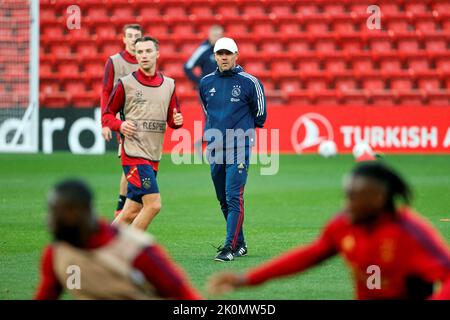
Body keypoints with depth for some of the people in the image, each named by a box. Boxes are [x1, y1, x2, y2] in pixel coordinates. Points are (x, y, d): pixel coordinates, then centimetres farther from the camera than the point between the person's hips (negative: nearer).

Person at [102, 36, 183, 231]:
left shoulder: (169, 85, 12)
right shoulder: (125, 84, -2)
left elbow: (172, 119, 19)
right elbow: (107, 115, 5)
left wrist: (177, 121, -5)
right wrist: (120, 125, -15)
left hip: (153, 156, 6)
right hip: (133, 153, -6)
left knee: (132, 211, 8)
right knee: (153, 205, -17)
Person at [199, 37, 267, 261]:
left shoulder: (249, 82, -4)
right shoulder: (206, 83, 8)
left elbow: (259, 115, 7)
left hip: (239, 149, -5)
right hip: (214, 149, 5)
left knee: (234, 198, -13)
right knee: (223, 200, 11)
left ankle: (230, 247, -16)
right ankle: (240, 244, 22)